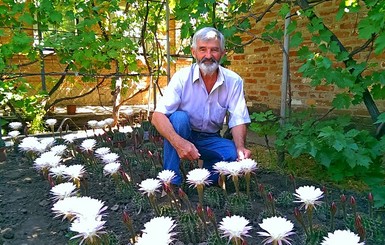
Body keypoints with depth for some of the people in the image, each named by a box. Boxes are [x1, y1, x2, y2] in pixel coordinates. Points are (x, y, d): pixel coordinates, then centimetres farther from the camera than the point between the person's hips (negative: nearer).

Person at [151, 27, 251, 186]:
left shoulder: (234, 81, -9)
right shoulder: (182, 77, -17)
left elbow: (238, 120, -11)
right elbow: (158, 116, -25)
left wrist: (241, 147, -32)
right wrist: (178, 142, -42)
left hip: (211, 139, 2)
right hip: (182, 135, -1)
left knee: (234, 154, -26)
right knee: (179, 117, -32)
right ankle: (172, 181, -20)